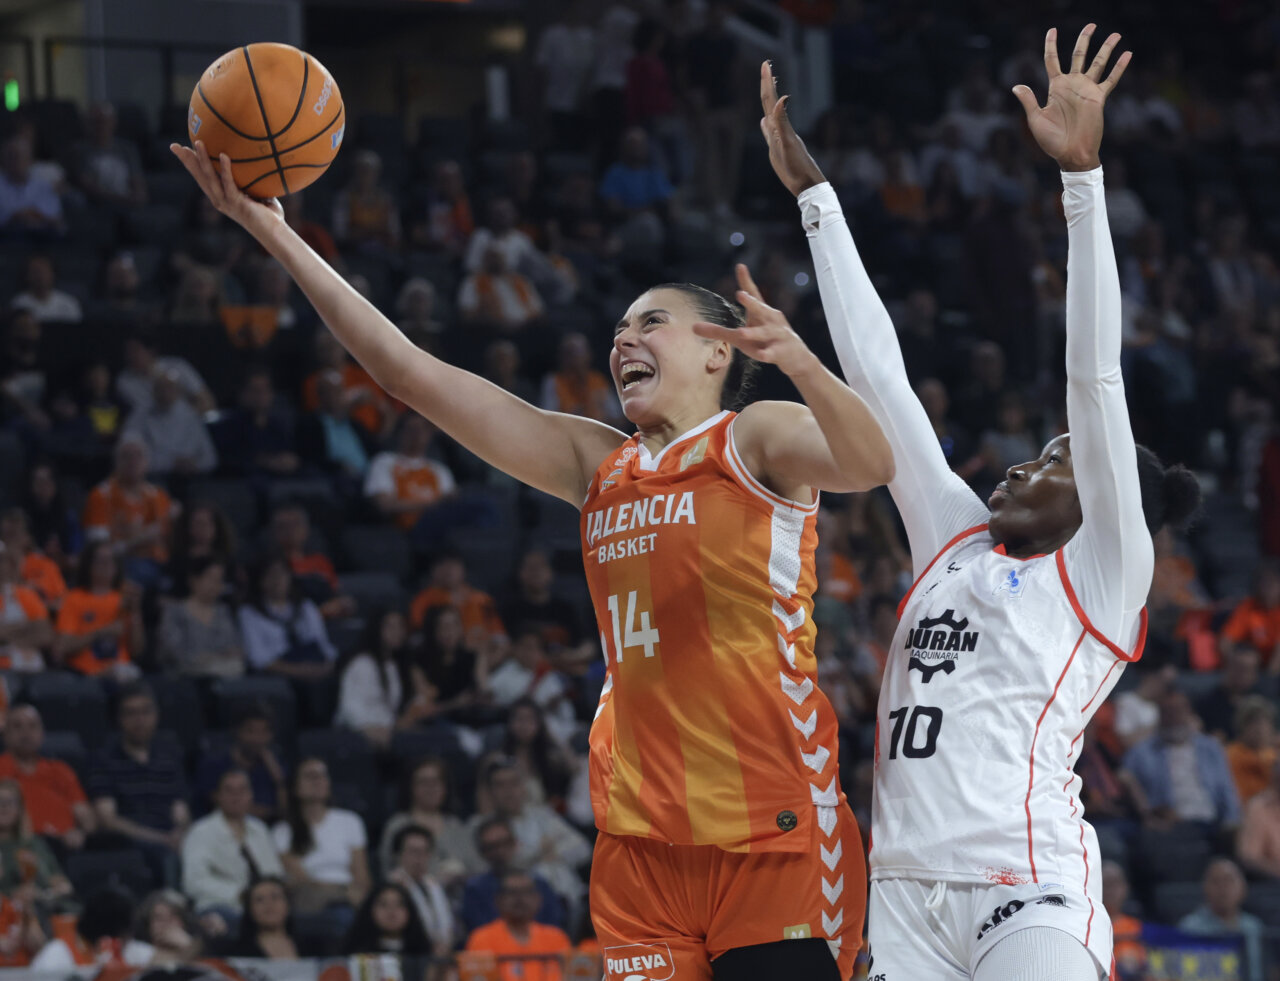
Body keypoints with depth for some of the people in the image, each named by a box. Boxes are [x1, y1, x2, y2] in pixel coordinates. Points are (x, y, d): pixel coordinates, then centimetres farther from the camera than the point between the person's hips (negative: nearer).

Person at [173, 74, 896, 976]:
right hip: (640, 838, 6)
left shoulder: (758, 439, 2)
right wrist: (275, 234, 12)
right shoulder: (596, 463, 17)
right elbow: (415, 373, 16)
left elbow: (869, 465, -19)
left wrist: (800, 362, -38)